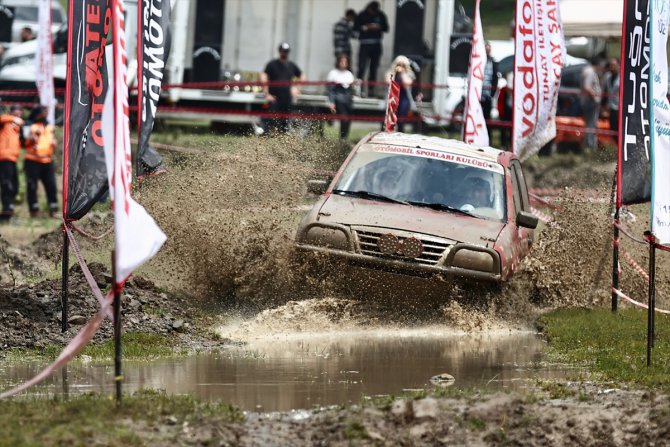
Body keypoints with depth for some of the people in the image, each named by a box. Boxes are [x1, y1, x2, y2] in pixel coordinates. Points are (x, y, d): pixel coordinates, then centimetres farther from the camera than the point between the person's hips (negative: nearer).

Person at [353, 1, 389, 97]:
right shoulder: (361, 16, 1)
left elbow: (386, 28, 8)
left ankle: (371, 90, 7)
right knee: (362, 67, -13)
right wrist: (365, 27, -17)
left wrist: (379, 27, -11)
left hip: (376, 45, 3)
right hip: (365, 44, -3)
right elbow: (355, 28, -3)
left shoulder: (381, 16, 6)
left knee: (374, 68, 4)